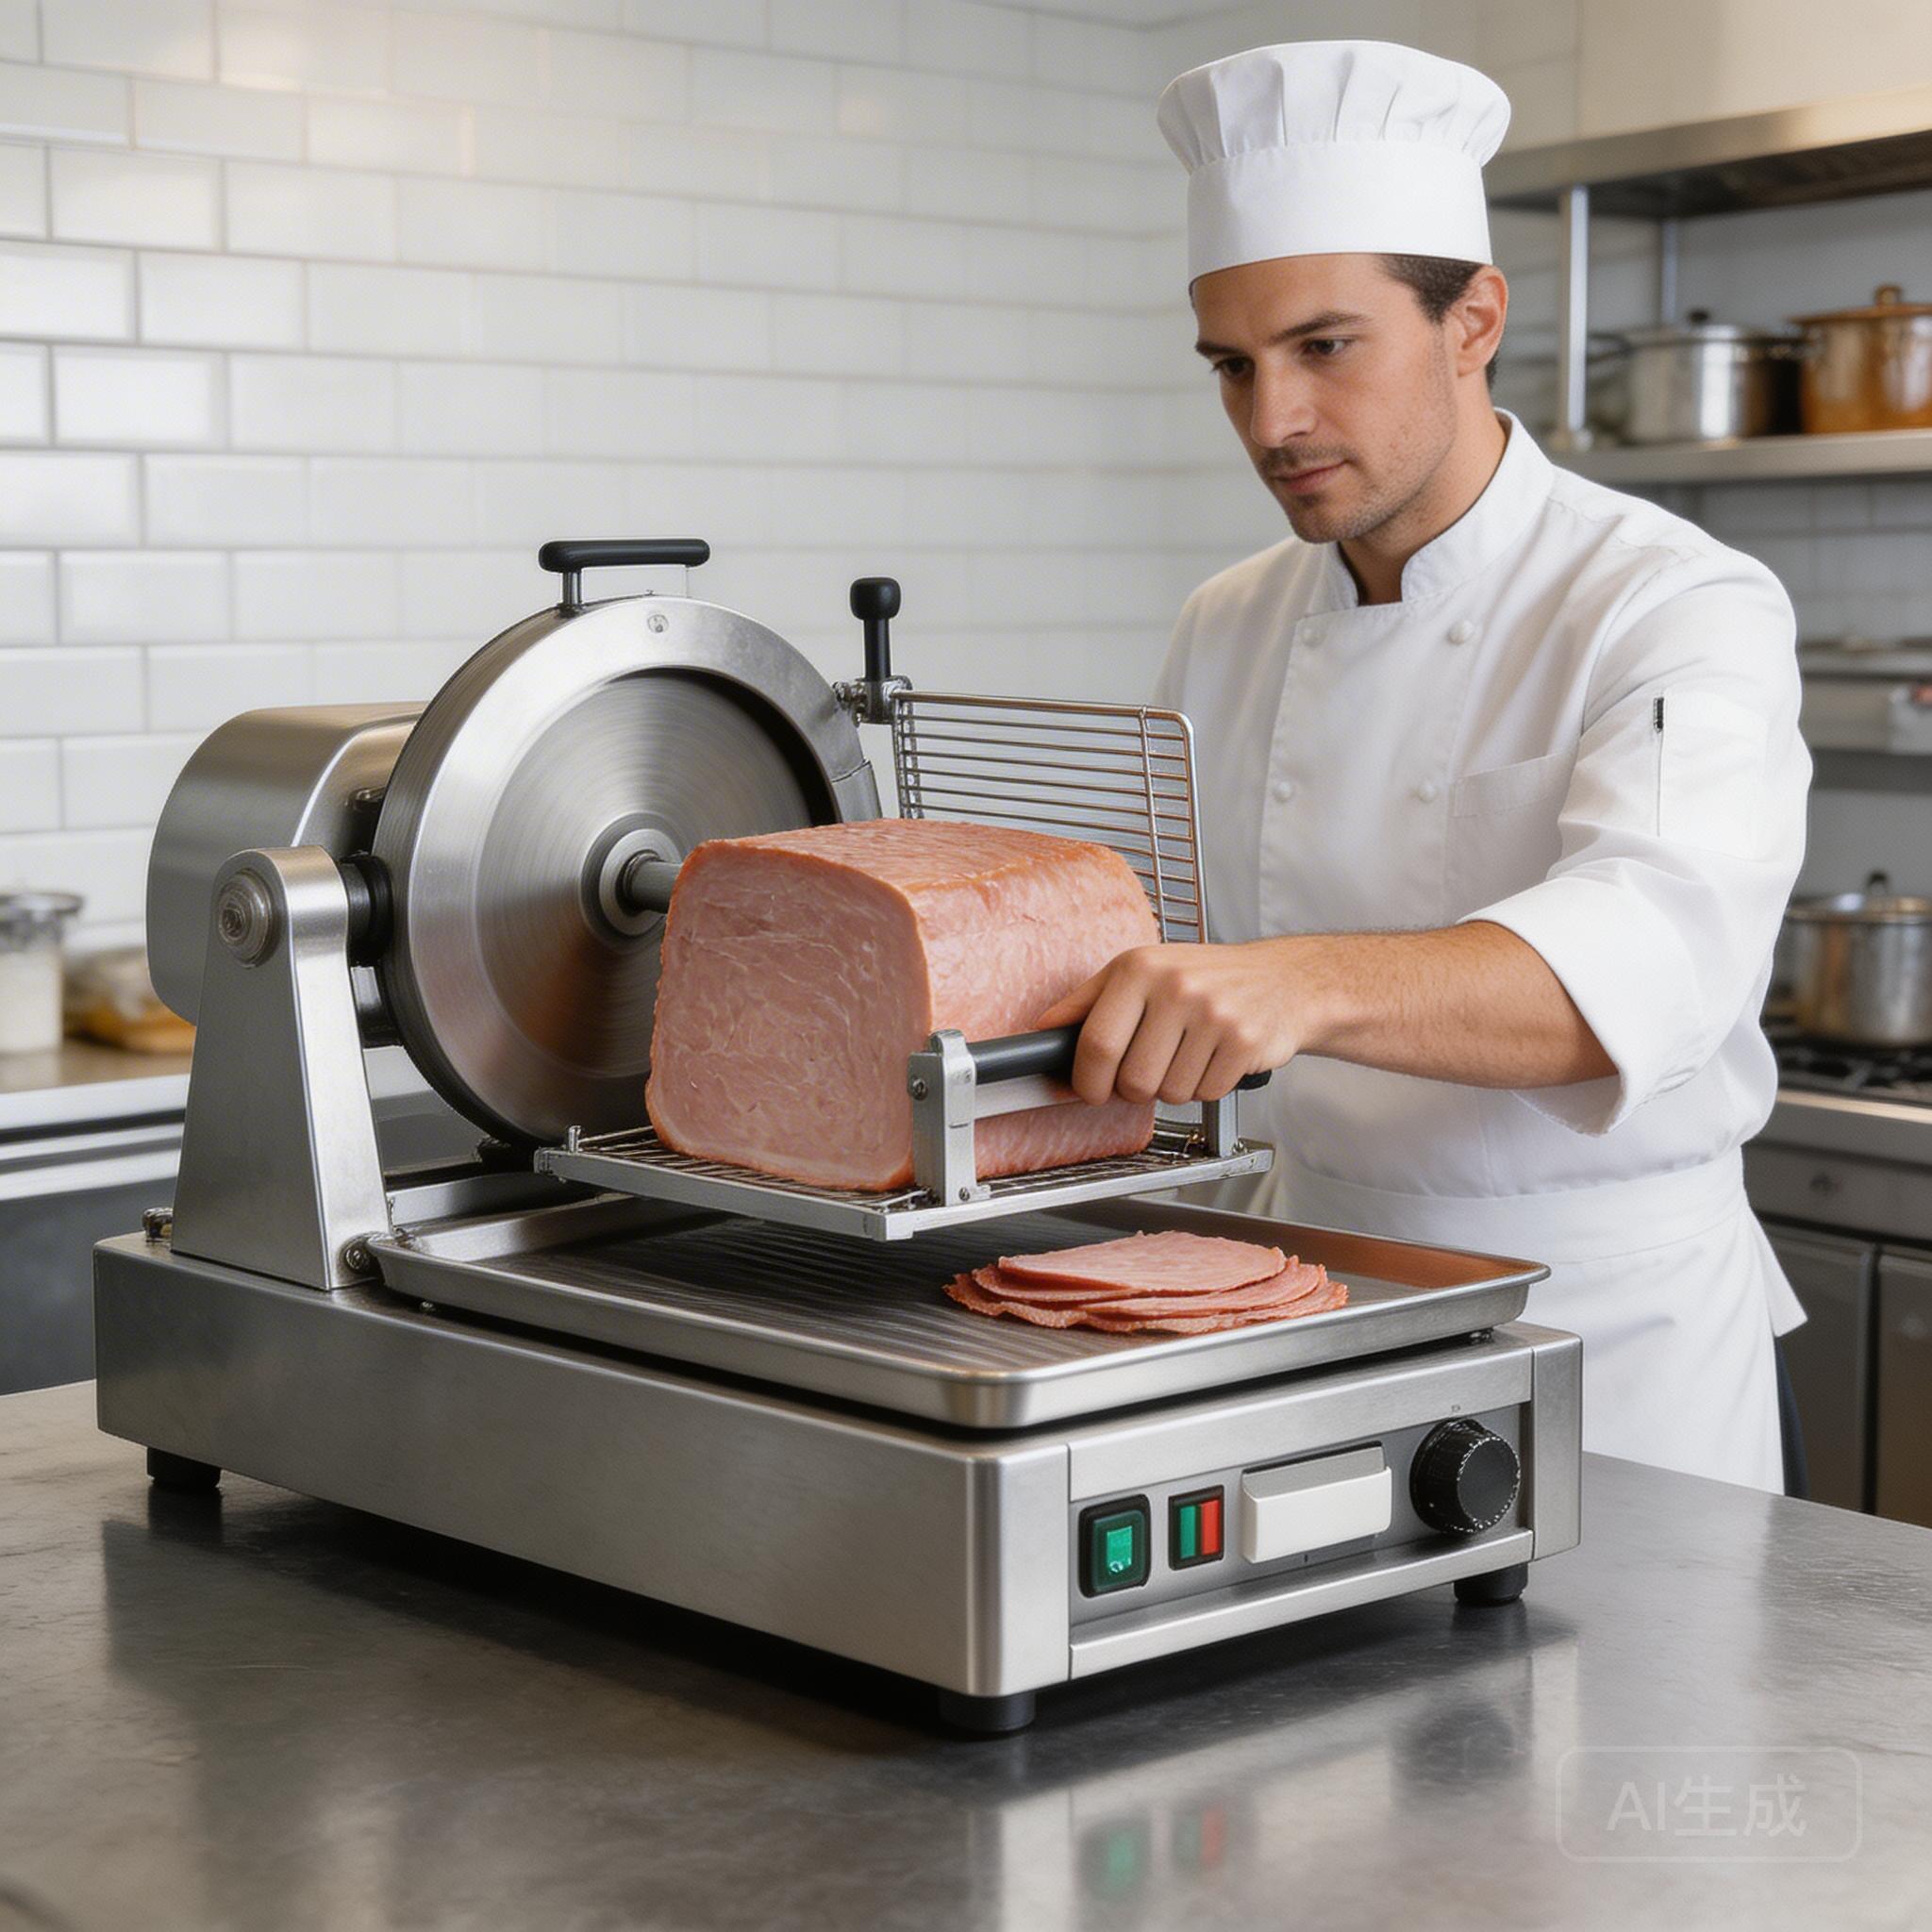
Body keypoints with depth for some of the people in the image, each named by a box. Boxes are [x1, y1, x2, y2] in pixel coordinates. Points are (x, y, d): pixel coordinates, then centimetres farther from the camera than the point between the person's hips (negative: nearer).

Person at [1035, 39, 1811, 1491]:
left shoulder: (1677, 609, -16)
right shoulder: (1227, 635, 5)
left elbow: (1644, 951, -35)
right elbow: (1152, 937, 11)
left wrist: (1305, 985, -52)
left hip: (1612, 1328, -5)